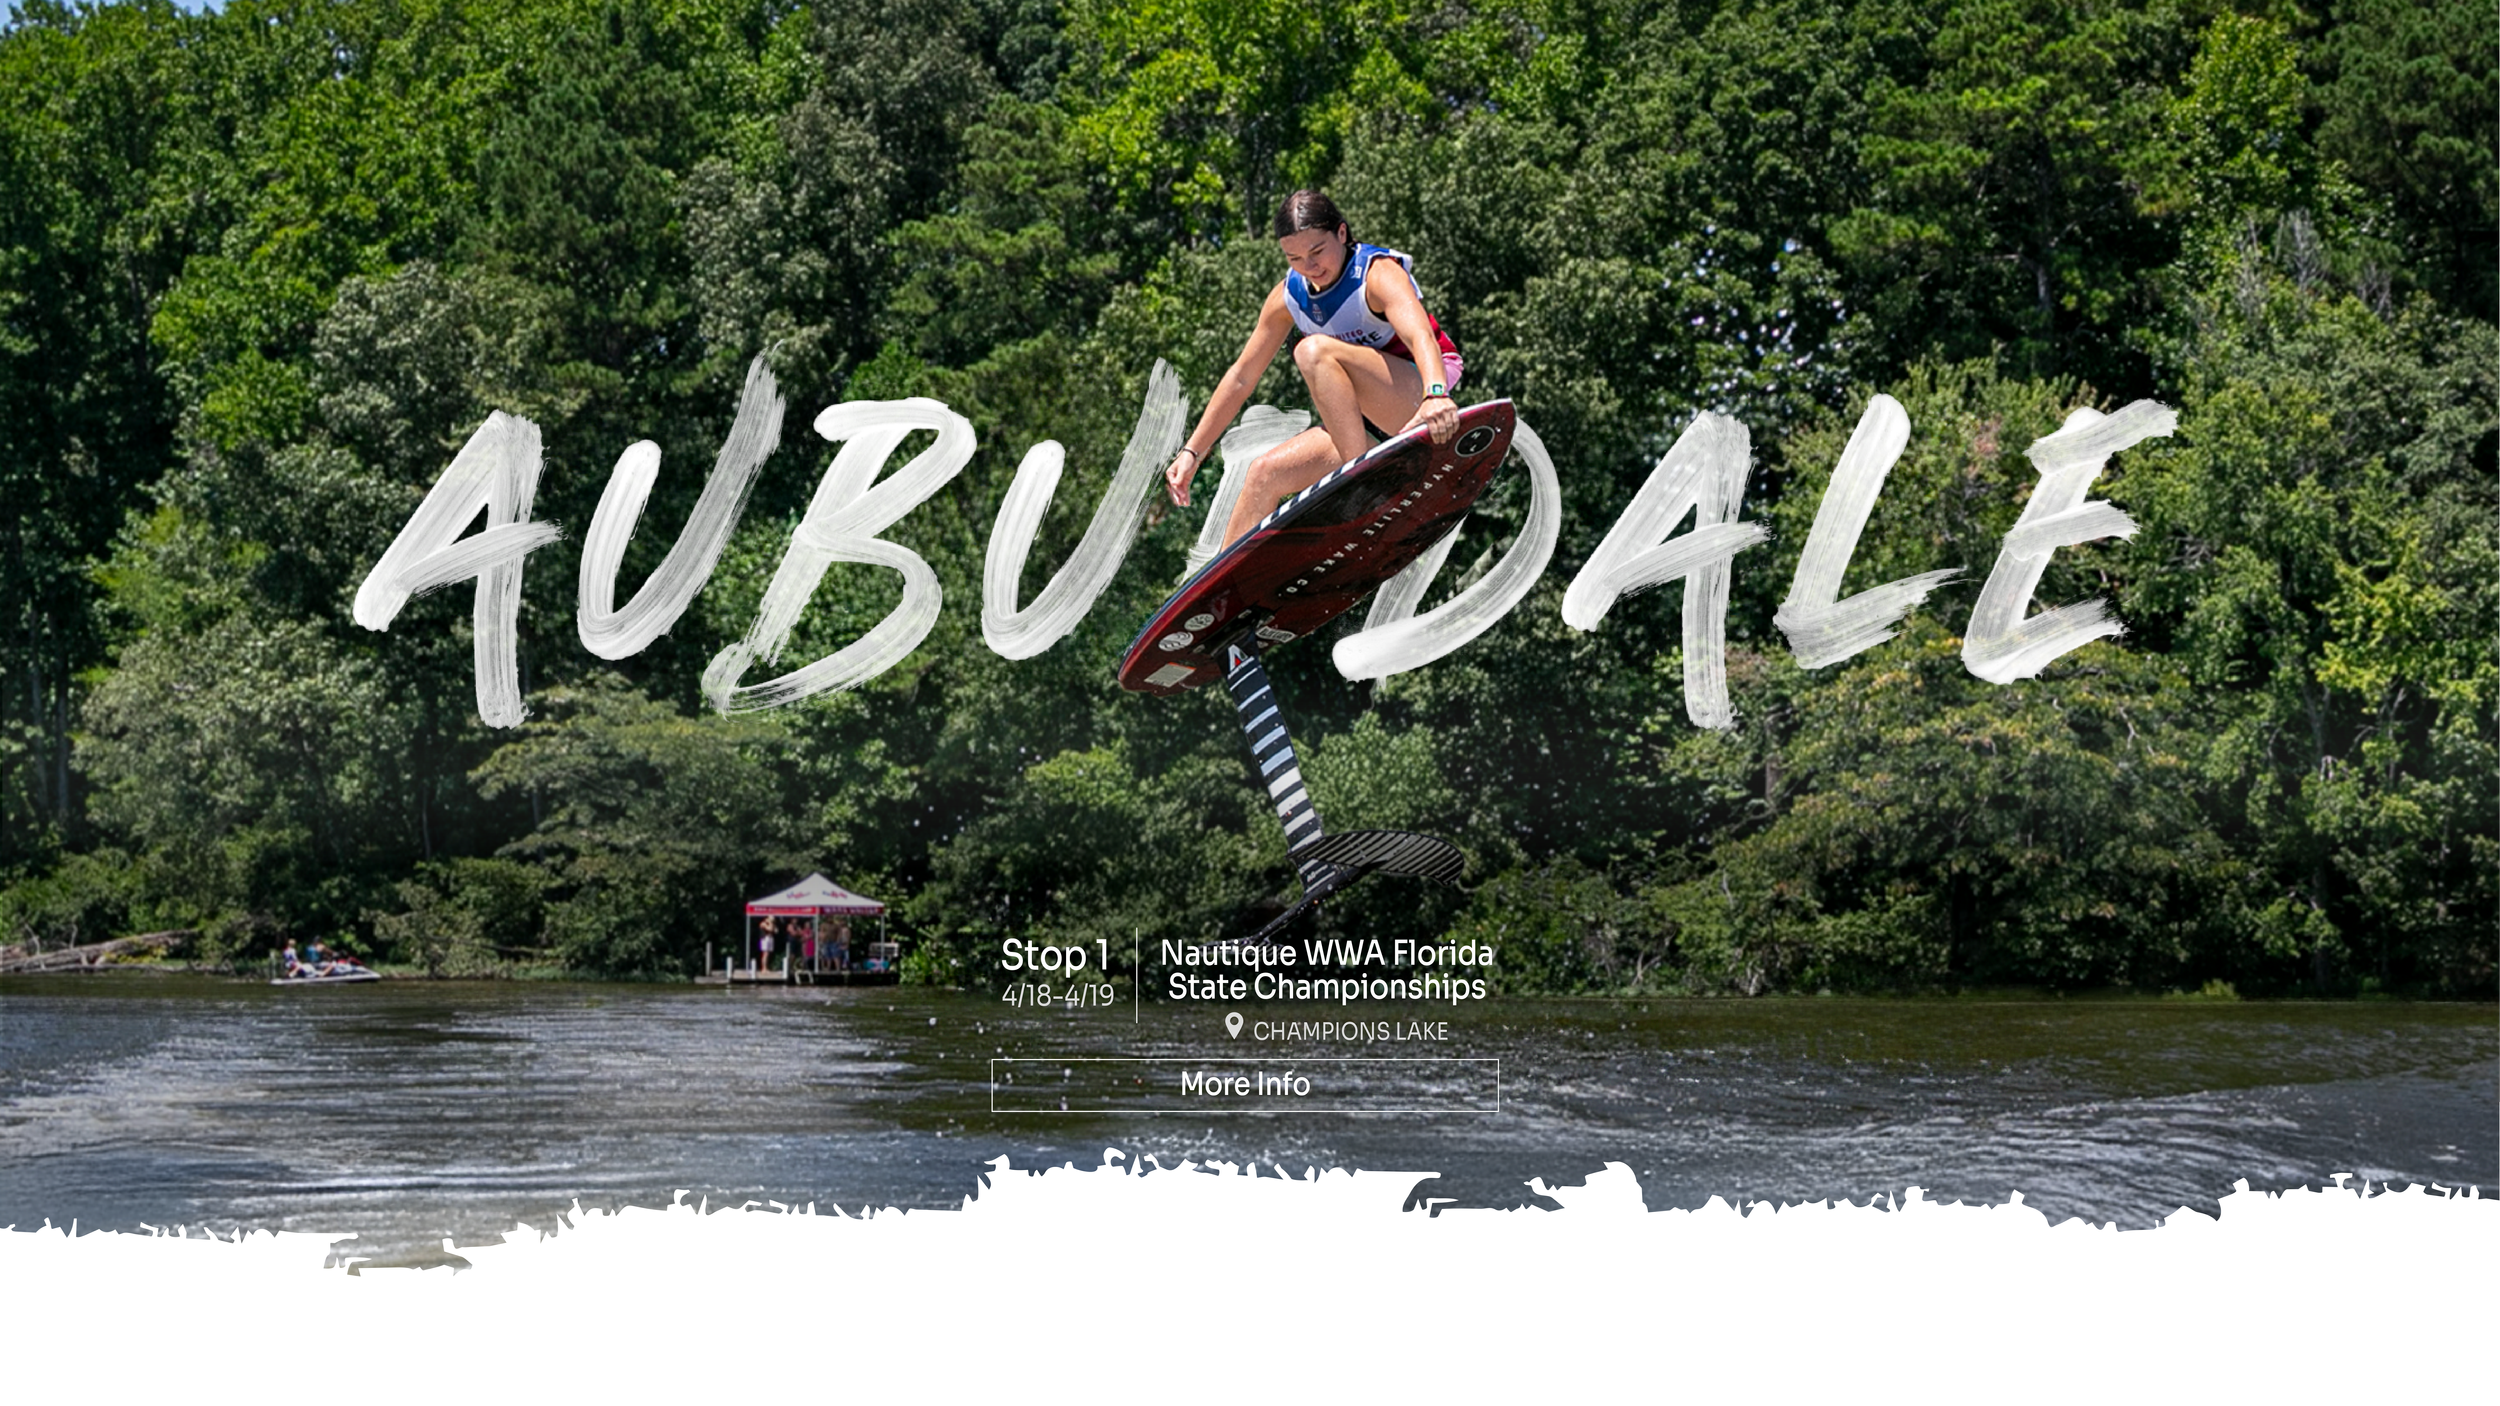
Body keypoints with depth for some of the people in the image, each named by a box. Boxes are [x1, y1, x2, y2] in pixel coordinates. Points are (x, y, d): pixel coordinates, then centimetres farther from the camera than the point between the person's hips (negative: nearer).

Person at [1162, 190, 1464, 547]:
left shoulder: (1378, 273, -17)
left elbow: (1420, 336, -37)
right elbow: (1242, 376, 12)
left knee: (1314, 351, -28)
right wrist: (1192, 451, 10)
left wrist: (1435, 394, -58)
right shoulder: (1288, 296, 3)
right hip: (1374, 427, 7)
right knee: (1264, 474, -4)